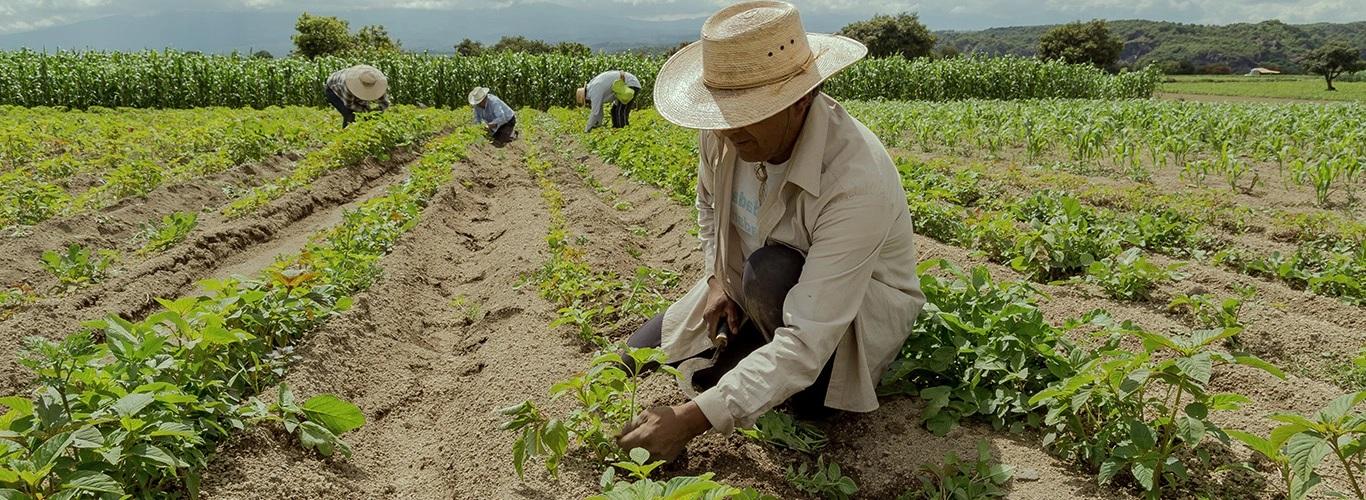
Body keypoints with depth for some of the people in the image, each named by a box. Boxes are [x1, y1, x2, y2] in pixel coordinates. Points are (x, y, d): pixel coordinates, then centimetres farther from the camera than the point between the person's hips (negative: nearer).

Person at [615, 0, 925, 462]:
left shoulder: (856, 182, -39)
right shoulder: (724, 131, -19)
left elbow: (807, 340, -42)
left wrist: (694, 419, -44)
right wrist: (717, 279, -8)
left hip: (856, 308, -5)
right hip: (749, 293, 6)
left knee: (771, 272, -37)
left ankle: (803, 381, -6)